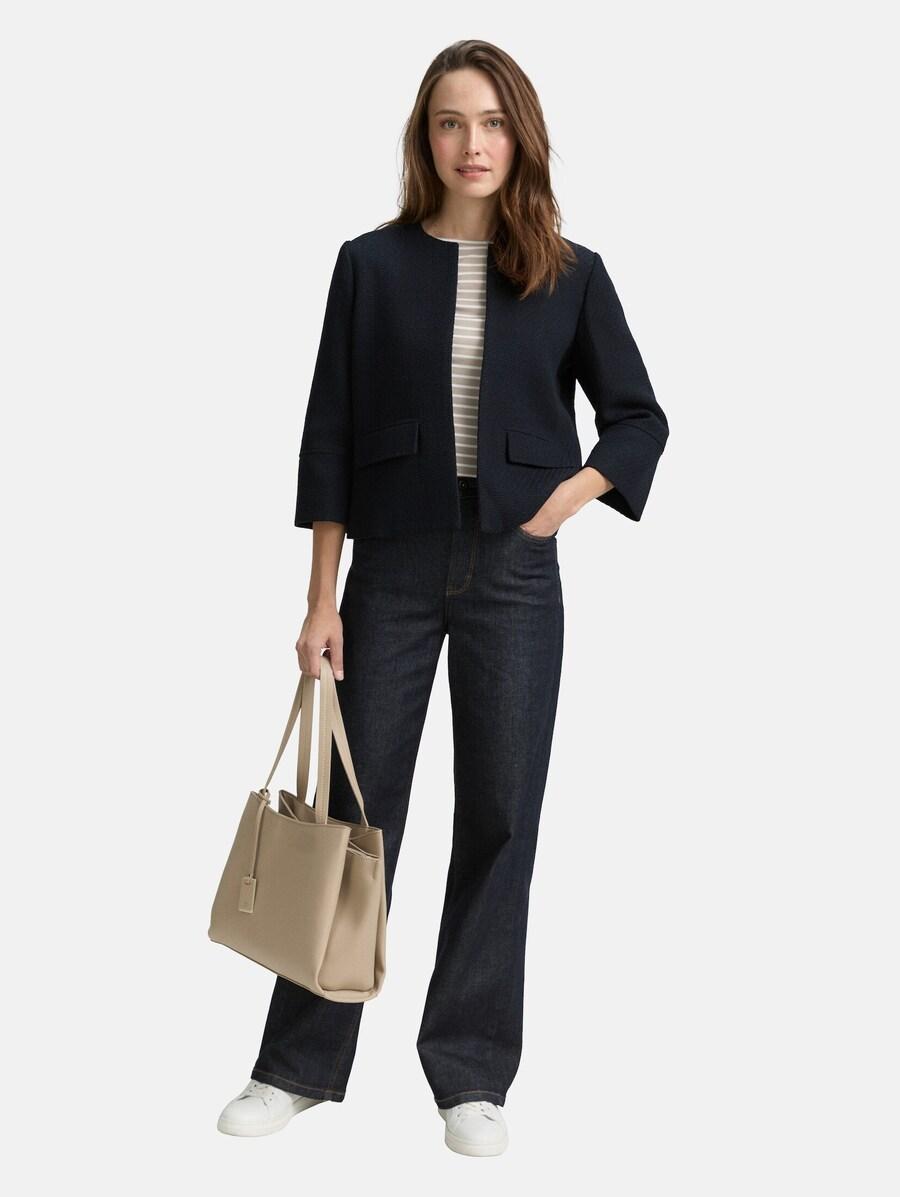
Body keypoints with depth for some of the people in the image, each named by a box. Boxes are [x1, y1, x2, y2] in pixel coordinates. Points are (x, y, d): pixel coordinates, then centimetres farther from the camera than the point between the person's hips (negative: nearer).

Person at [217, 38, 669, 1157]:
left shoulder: (569, 274, 3)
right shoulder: (372, 264, 2)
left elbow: (638, 416, 10)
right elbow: (330, 435, 1)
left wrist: (566, 500, -7)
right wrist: (322, 599, -3)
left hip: (514, 574, 1)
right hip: (394, 569, 0)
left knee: (499, 818, 5)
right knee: (357, 809, 5)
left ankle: (471, 1074, 17)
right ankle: (301, 1063, 18)